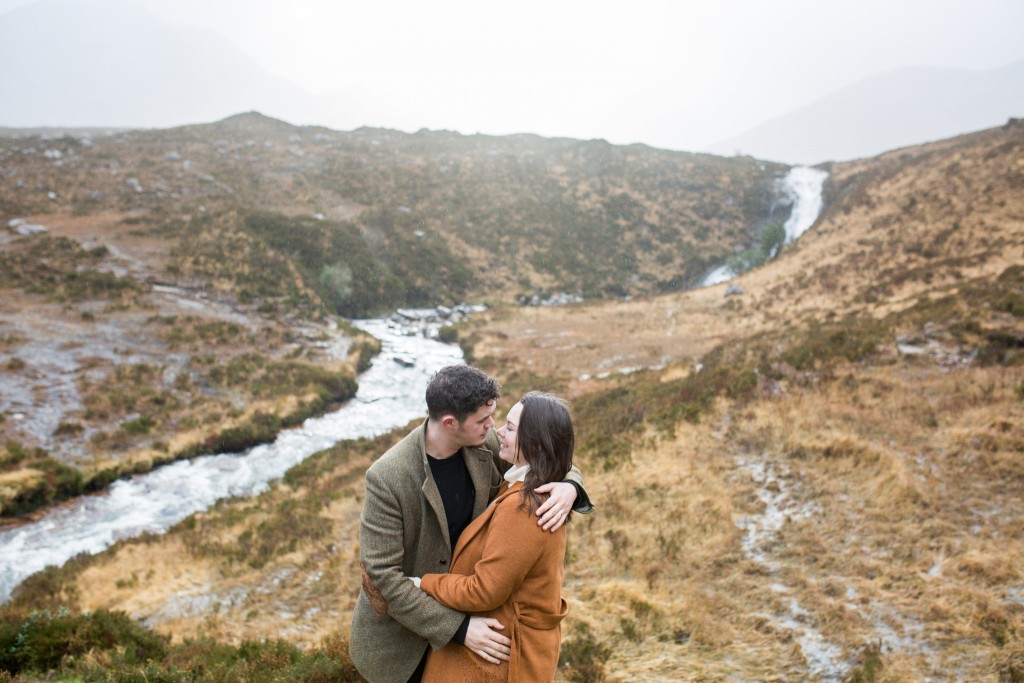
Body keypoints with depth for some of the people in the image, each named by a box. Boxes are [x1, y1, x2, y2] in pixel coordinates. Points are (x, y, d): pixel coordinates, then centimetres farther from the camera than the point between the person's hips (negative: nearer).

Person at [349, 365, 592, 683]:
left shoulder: (483, 445, -15)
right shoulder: (386, 477, -30)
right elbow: (381, 573, -26)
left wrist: (568, 487, -27)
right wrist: (458, 628, -28)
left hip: (455, 607, 5)